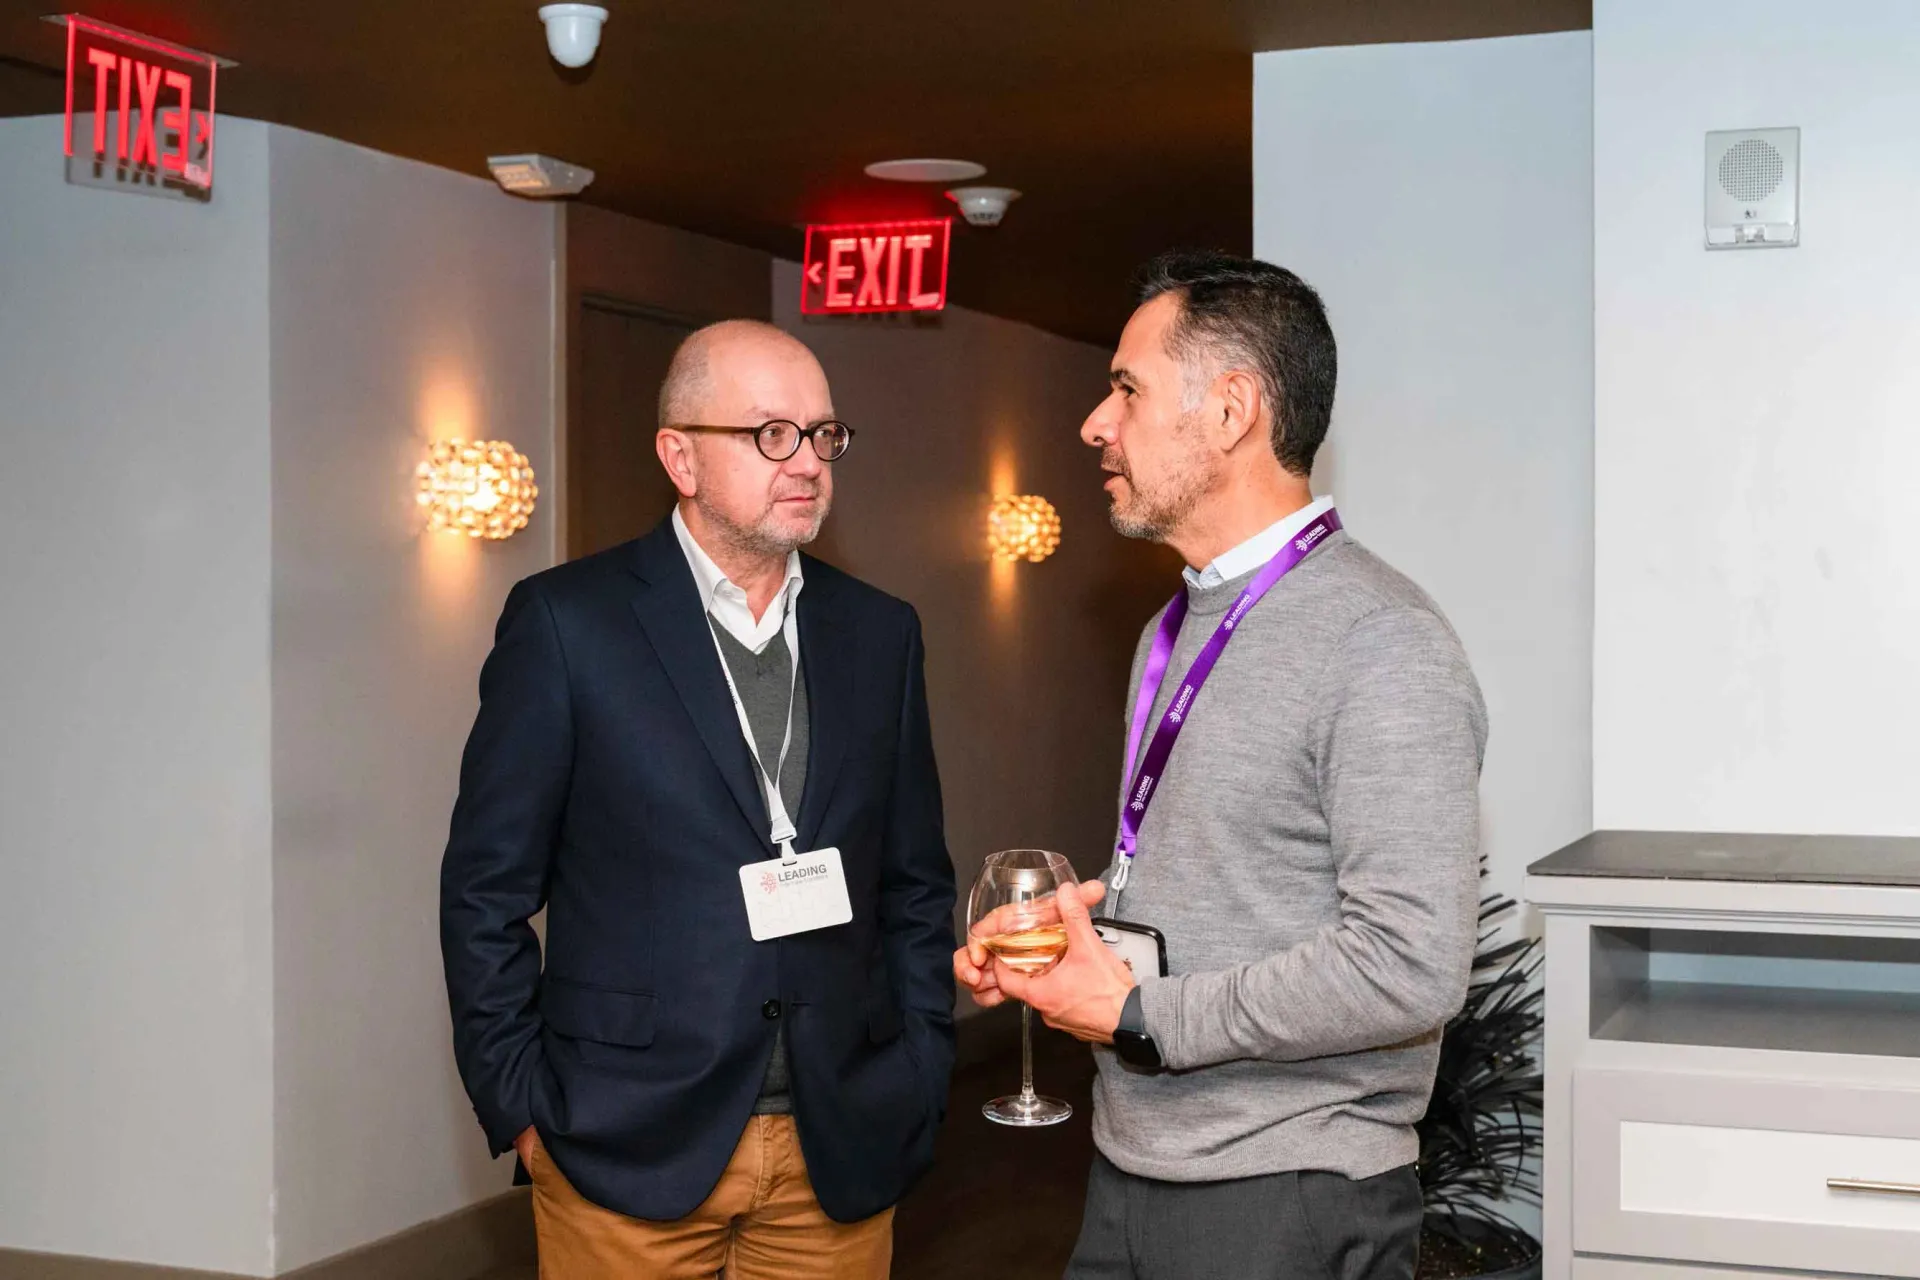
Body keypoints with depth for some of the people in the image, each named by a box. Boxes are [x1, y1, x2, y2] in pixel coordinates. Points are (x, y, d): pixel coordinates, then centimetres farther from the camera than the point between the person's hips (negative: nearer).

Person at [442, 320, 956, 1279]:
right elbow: (486, 890, -2)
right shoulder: (567, 621, -4)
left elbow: (916, 883, 12)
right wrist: (519, 1111, -5)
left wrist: (919, 1083, 6)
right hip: (629, 1147, -3)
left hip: (844, 1150, 4)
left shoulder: (879, 633, 8)